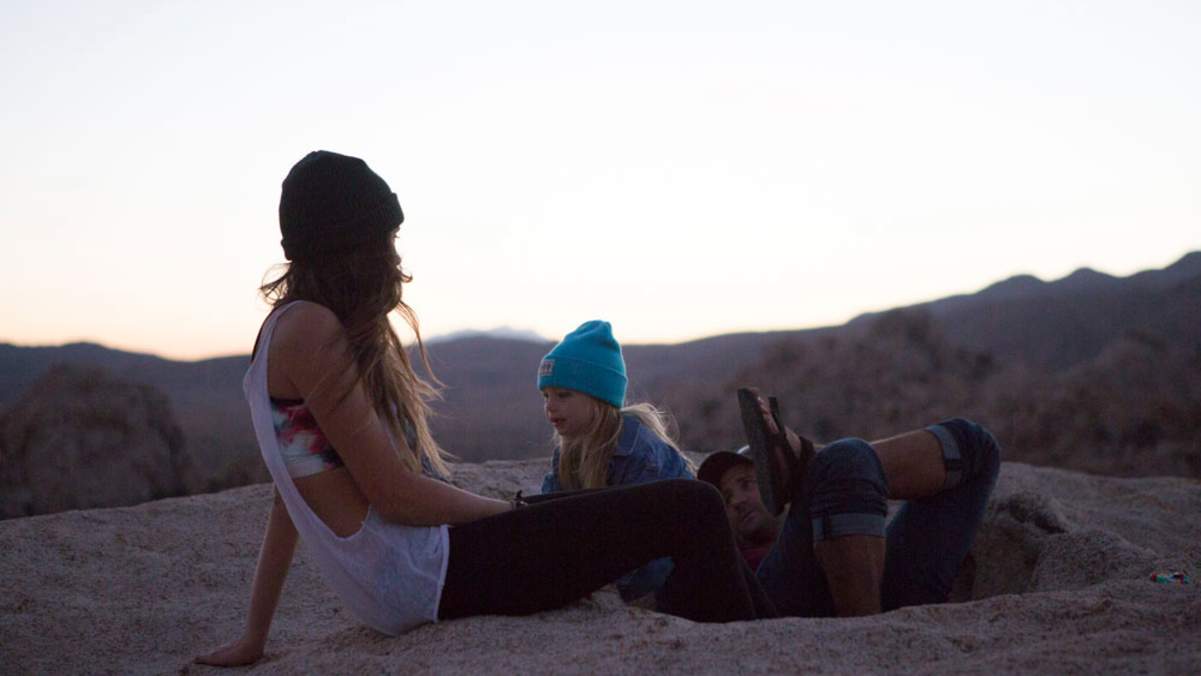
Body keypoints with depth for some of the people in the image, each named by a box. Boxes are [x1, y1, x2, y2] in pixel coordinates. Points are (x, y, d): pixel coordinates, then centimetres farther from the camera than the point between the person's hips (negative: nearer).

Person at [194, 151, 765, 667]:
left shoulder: (288, 327, 15)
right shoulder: (311, 329, -14)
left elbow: (297, 489, 17)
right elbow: (394, 493, -17)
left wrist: (254, 637, 19)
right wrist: (515, 514, -3)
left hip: (401, 581, 10)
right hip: (417, 578, -10)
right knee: (692, 511, -11)